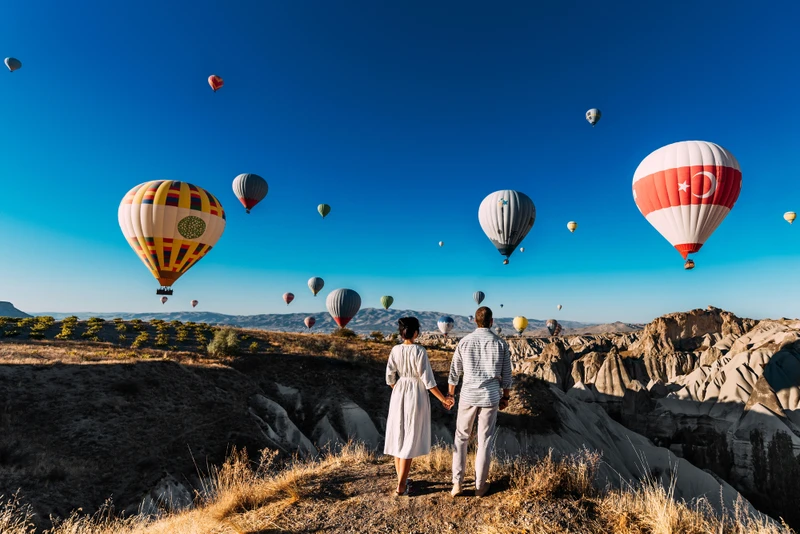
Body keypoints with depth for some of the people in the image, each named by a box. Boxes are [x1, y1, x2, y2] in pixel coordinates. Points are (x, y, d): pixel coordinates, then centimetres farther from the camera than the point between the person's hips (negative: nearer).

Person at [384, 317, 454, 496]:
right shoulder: (420, 351, -18)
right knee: (410, 440, 6)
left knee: (398, 437, 16)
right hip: (416, 395, -5)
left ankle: (401, 479, 30)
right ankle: (401, 485, 14)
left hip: (399, 395, 5)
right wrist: (443, 399, -8)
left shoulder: (395, 350, -4)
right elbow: (427, 379, -17)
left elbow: (390, 377, 1)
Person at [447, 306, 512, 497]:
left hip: (468, 396, 0)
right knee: (485, 441, 12)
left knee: (461, 438, 16)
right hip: (490, 397, 0)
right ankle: (480, 485, 24)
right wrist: (506, 396, 15)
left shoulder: (464, 341, -5)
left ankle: (457, 483, 16)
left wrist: (450, 393, 14)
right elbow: (506, 374, 2)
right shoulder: (501, 343, -4)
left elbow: (455, 371, 1)